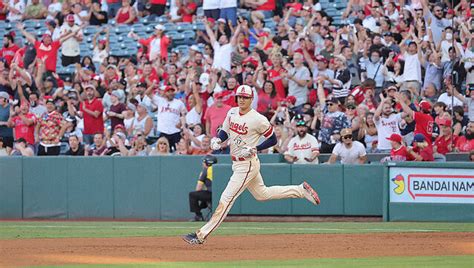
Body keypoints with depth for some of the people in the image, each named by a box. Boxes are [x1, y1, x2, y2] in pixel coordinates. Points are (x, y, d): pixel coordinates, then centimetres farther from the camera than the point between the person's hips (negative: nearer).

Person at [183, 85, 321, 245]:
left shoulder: (258, 119, -17)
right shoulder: (232, 112, 4)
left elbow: (273, 140, -9)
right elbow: (225, 131, 16)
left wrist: (254, 149, -20)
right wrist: (217, 140, -6)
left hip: (248, 164, -9)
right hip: (237, 164, 9)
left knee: (226, 199, -10)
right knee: (262, 194, 22)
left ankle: (201, 236, -9)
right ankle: (301, 190, 33)